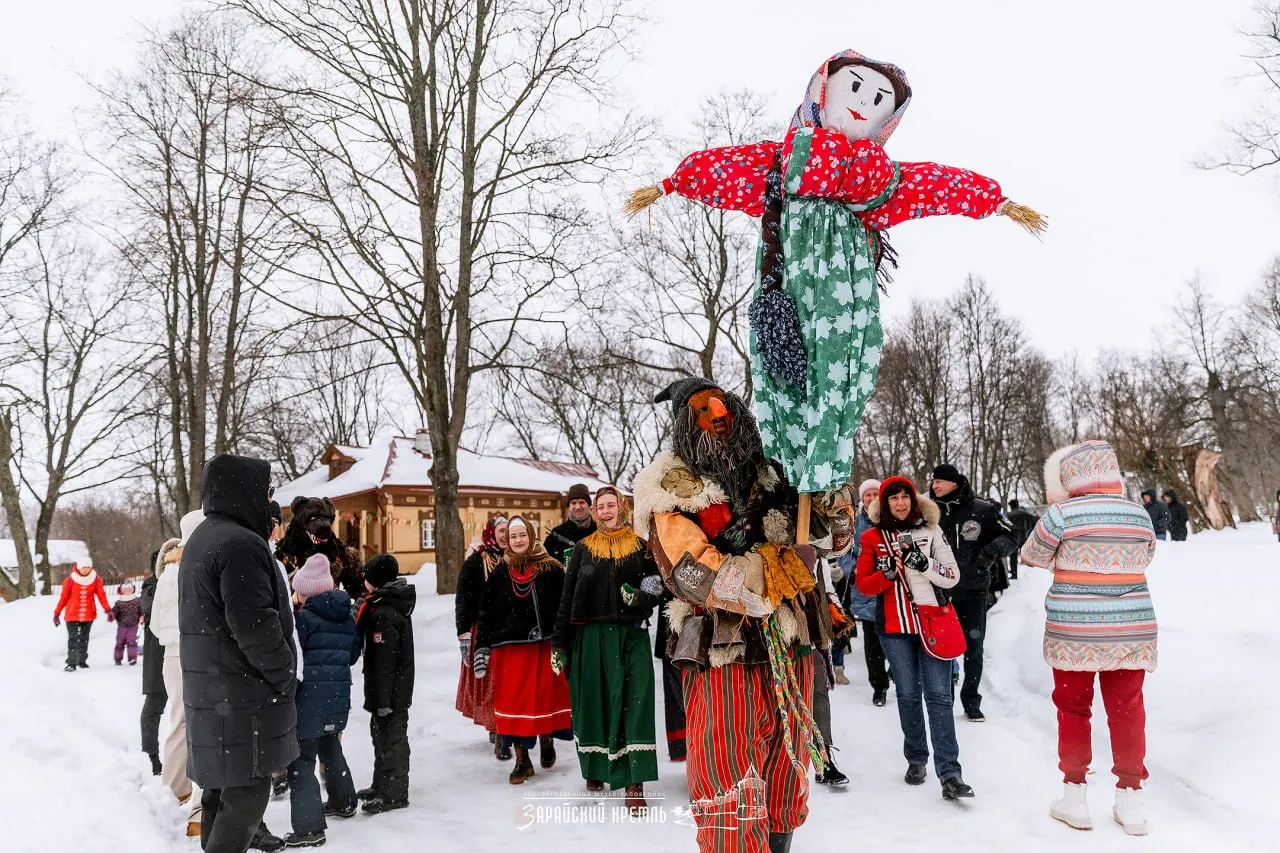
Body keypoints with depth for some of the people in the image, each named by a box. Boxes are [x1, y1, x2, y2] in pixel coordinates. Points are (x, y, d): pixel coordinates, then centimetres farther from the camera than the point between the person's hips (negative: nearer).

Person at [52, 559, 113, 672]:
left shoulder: (96, 580, -1)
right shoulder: (70, 580, -6)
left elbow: (101, 595, -3)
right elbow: (63, 597, 1)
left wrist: (108, 610, -13)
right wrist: (57, 613, 3)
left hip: (88, 615, 2)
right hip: (72, 615, -2)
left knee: (84, 638, 12)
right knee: (73, 638, -8)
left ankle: (82, 661, 23)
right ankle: (71, 663, -8)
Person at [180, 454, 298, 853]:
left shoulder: (200, 538, 14)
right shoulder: (240, 543, -19)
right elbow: (255, 627, -24)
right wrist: (285, 677, -11)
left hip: (211, 691, 10)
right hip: (243, 695, -10)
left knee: (222, 787, 19)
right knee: (248, 791, -2)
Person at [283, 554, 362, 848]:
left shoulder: (305, 617, -12)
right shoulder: (348, 618, 7)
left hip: (310, 698, -7)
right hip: (339, 697, 7)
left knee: (302, 760, -2)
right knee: (330, 747, 25)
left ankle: (309, 828, -4)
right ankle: (343, 801, 39)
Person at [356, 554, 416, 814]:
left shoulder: (383, 614, -22)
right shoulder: (397, 605, 10)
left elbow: (383, 661, -23)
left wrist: (382, 699, -21)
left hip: (390, 692, -10)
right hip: (398, 688, 10)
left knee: (391, 740, 0)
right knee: (382, 736, 21)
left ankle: (394, 794, 10)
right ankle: (382, 786, 34)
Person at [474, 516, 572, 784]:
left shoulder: (551, 569, 0)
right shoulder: (499, 573, 6)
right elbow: (486, 613, 8)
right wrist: (482, 648, 3)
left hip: (545, 646, -1)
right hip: (510, 648, 1)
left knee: (547, 696, 5)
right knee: (513, 700, 1)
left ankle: (547, 740, 34)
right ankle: (522, 760, 13)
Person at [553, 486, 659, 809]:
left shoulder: (641, 547, 7)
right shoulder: (584, 548, 8)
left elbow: (657, 588, 9)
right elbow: (567, 597, 7)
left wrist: (644, 597, -14)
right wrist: (559, 643, 4)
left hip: (631, 635, -1)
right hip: (590, 636, 1)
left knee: (633, 702, -8)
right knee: (592, 701, 6)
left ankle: (634, 782, -5)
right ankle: (595, 769, 27)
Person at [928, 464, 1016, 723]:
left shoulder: (981, 510, -5)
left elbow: (1009, 537, 1)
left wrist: (991, 551, -15)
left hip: (974, 591, -1)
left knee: (973, 648, 9)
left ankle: (972, 701, 23)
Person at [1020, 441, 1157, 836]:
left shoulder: (1063, 513, -10)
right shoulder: (1139, 515, 4)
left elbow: (1032, 556, 3)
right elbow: (1140, 563, 16)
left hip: (1074, 629, -3)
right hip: (1130, 627, 4)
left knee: (1073, 708, 9)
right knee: (1127, 709, 11)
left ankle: (1075, 796, 17)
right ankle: (1130, 800, 18)